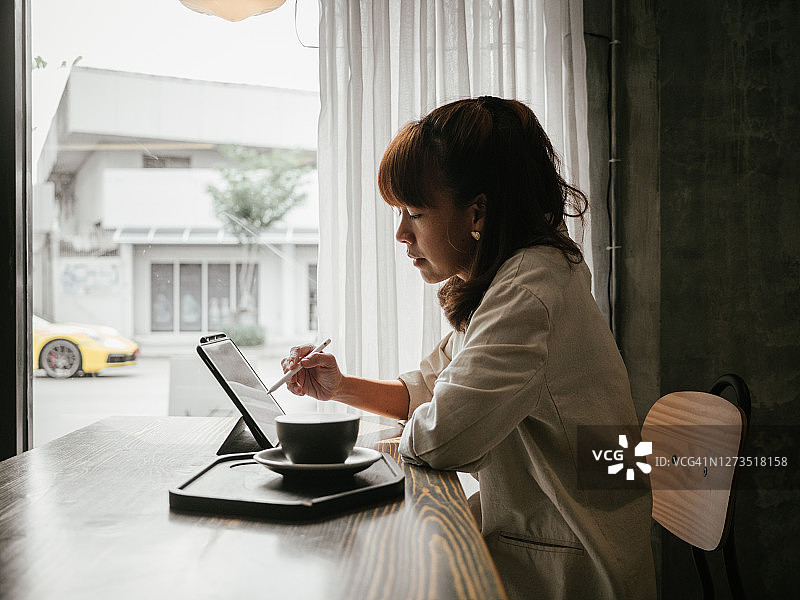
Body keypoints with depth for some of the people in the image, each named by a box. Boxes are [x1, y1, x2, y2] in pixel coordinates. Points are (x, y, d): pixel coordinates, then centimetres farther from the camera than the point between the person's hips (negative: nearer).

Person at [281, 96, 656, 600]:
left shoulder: (529, 287, -25)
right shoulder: (504, 282, 8)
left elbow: (440, 437, -29)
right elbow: (427, 389, 16)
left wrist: (404, 434, -6)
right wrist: (341, 387, 0)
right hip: (525, 537, 8)